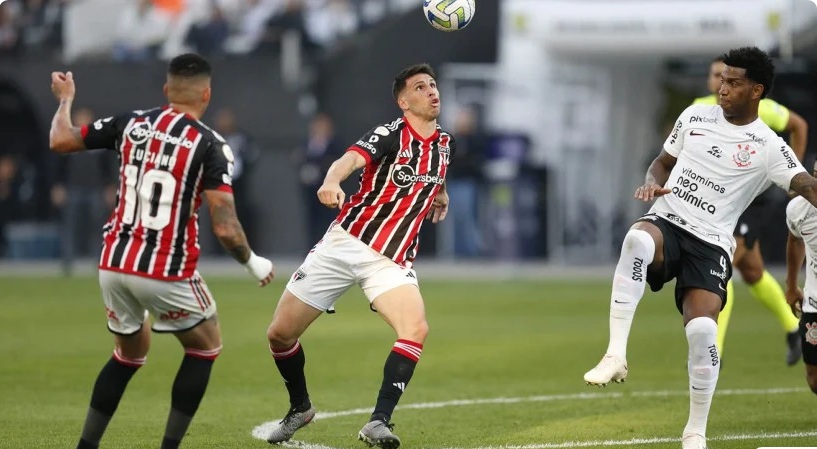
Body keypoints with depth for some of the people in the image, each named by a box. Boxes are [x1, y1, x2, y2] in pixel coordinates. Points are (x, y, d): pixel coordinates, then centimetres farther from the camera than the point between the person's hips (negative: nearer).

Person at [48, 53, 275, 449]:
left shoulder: (131, 123, 3)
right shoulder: (210, 146, -10)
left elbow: (60, 141, 12)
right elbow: (224, 228, -15)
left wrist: (65, 98, 30)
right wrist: (253, 263, 3)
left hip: (114, 264, 5)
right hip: (166, 273, -5)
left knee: (130, 352, 25)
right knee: (205, 346, 17)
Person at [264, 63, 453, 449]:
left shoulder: (445, 143, 7)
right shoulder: (390, 135, -13)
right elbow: (351, 159, -37)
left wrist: (440, 194, 31)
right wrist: (331, 181, -55)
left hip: (392, 261, 3)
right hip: (346, 244, -3)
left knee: (416, 330, -25)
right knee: (280, 333, 0)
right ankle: (300, 408, 27)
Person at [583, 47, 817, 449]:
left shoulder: (768, 148, -1)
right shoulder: (695, 116, 12)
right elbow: (664, 162, 24)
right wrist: (652, 184, 0)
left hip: (710, 243, -2)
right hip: (666, 223, 2)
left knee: (702, 330, -20)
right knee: (638, 239, -37)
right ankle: (616, 355, -38)